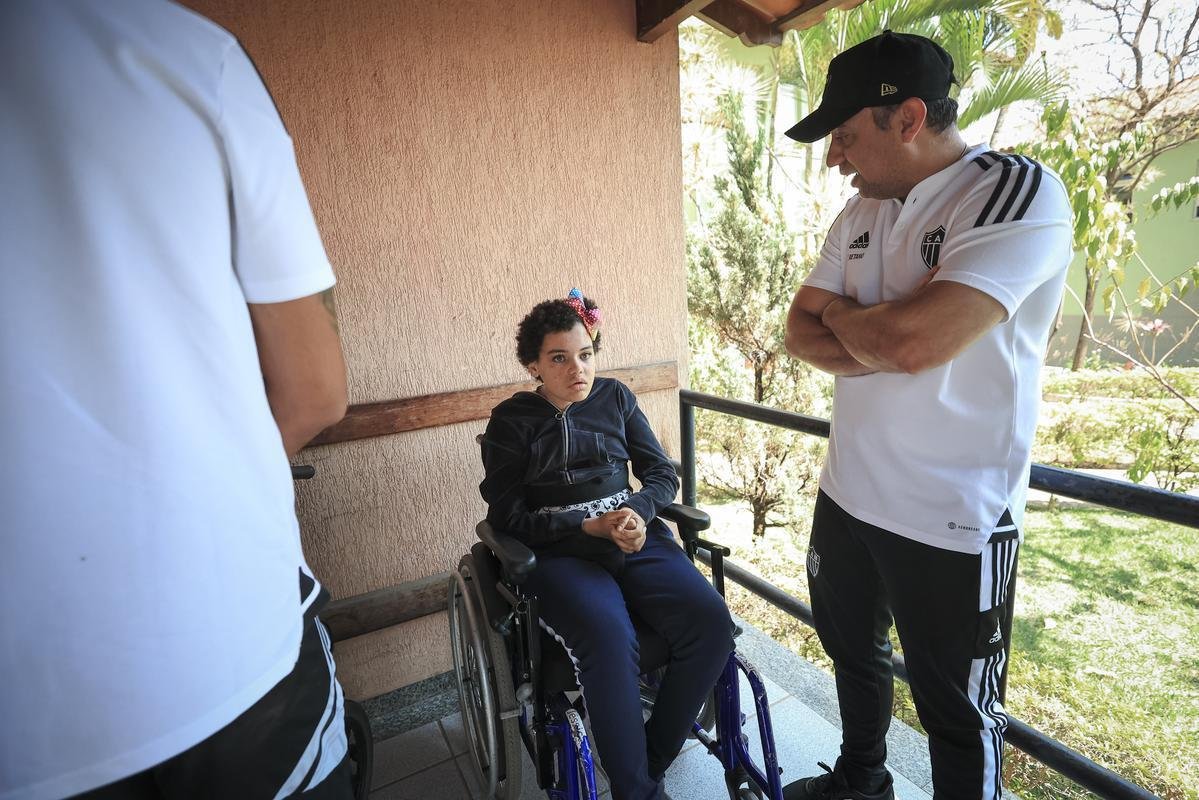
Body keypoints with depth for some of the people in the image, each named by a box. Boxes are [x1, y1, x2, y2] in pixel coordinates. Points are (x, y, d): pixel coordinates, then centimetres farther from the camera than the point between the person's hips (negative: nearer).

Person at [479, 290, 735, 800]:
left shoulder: (615, 398, 11)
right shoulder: (512, 420, 3)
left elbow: (662, 474, 11)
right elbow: (508, 516, -2)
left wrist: (637, 512, -12)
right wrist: (591, 526, -13)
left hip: (636, 539, 4)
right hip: (560, 554, -3)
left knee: (711, 623, -20)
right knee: (610, 641, -32)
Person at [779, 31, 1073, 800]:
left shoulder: (1023, 193, -15)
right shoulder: (862, 212, 7)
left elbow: (916, 339, -29)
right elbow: (801, 331, 3)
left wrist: (842, 316, -8)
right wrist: (880, 350, -16)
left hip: (951, 519, -7)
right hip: (847, 493, 8)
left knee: (958, 713, 14)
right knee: (853, 651, 26)